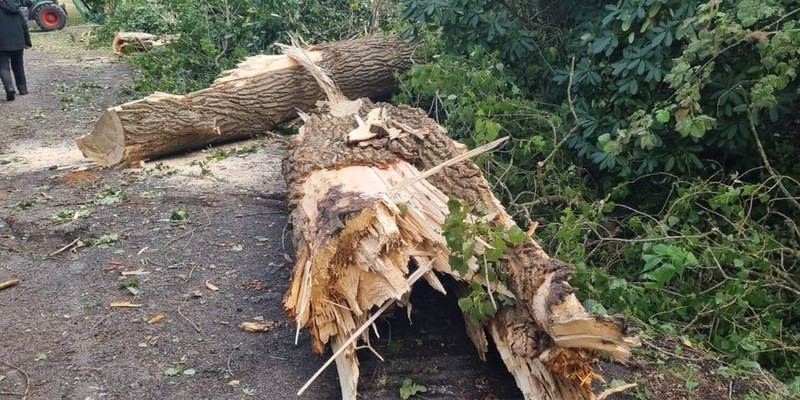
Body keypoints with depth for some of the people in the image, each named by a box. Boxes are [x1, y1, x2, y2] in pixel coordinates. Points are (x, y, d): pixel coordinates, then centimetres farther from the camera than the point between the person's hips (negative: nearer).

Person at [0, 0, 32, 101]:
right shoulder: (15, 9, 10)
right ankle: (23, 88, 20)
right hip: (18, 43, 5)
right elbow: (24, 26, 11)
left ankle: (9, 88, -22)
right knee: (18, 66, 17)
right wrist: (27, 42, 15)